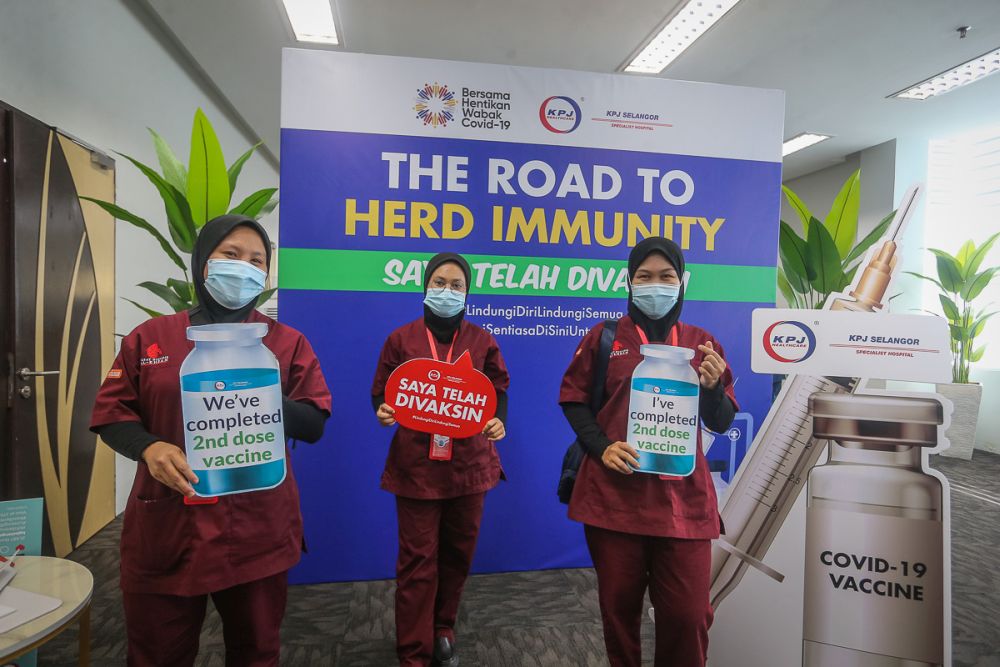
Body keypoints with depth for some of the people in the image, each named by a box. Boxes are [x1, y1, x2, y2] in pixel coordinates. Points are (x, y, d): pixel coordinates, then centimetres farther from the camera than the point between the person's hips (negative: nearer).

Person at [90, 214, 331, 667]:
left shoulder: (288, 342, 2)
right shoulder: (150, 337, 4)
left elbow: (314, 425, -1)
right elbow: (111, 414, 5)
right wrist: (149, 447, -15)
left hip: (258, 529, 0)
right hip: (165, 528, 1)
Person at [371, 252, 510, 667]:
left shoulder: (482, 341, 4)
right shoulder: (400, 339, 0)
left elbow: (498, 392, 8)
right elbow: (382, 394, 6)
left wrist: (498, 421, -12)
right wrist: (384, 413, -16)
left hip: (469, 463, 2)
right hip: (416, 464, -2)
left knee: (458, 553, 14)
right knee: (418, 560, 2)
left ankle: (443, 632, 37)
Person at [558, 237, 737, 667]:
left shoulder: (701, 343, 7)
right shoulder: (604, 337, 4)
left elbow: (721, 423, 6)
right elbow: (573, 399, 4)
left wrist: (712, 388, -14)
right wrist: (601, 446, -11)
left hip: (682, 496, 1)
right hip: (614, 492, 0)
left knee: (687, 612, 4)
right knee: (618, 602, 12)